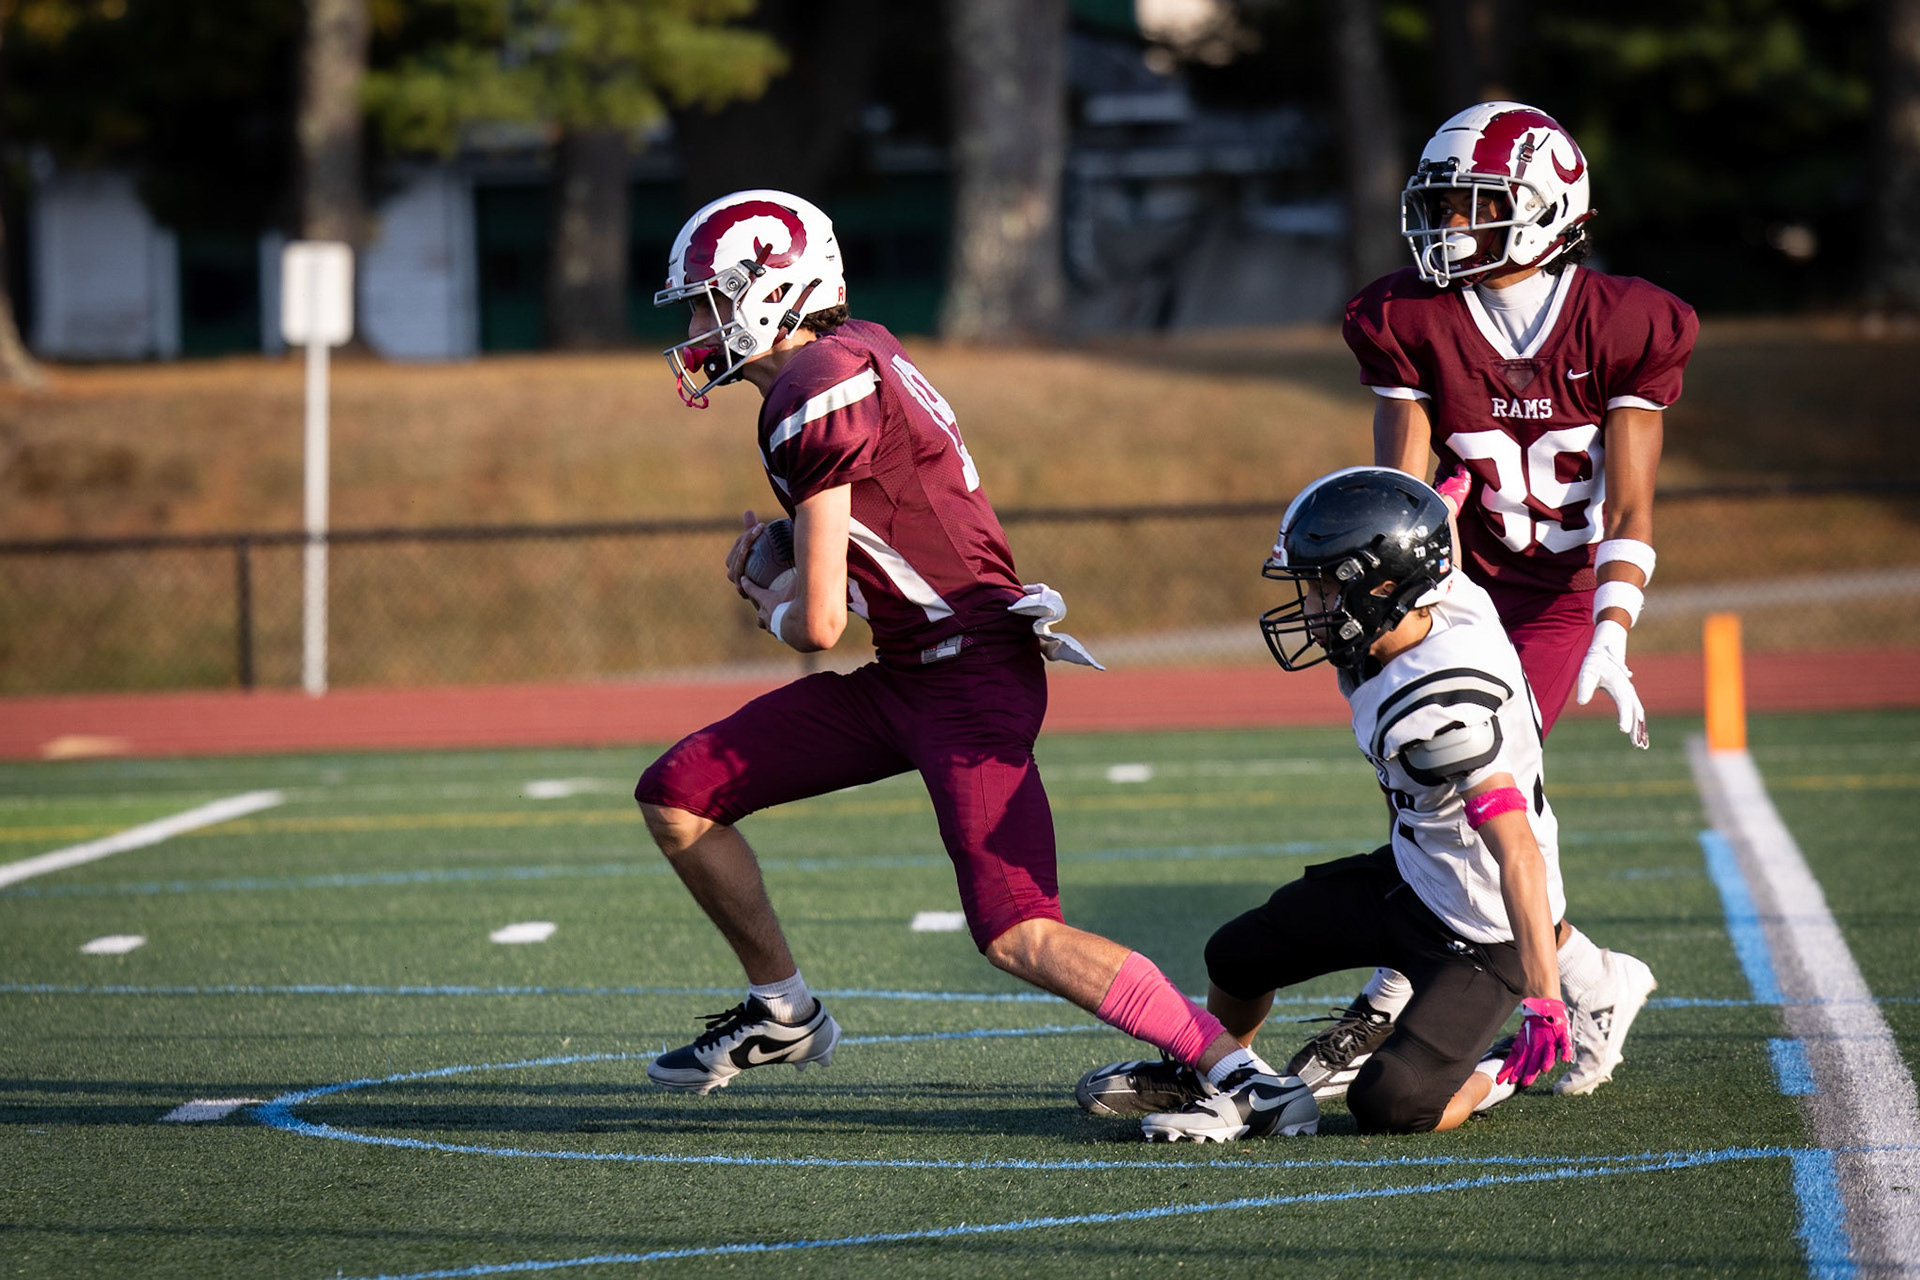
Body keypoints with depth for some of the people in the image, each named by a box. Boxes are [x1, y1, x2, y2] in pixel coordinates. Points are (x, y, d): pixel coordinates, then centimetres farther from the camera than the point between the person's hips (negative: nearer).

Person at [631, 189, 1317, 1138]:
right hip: (902, 677, 10)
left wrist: (767, 604, 5)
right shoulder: (855, 353, 11)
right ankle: (782, 1013, 24)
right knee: (677, 798, 9)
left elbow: (818, 623, -17)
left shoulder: (815, 394, -17)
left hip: (971, 678, -10)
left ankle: (1236, 1067, -14)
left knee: (1020, 936, -18)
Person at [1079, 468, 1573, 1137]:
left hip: (1480, 933, -9)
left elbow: (1519, 852, -38)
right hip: (1409, 879, 9)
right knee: (1237, 955, 16)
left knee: (1388, 1105, -18)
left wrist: (1544, 1001, -38)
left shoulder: (1439, 704, -35)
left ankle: (1502, 1072, 11)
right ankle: (1197, 1075, 45)